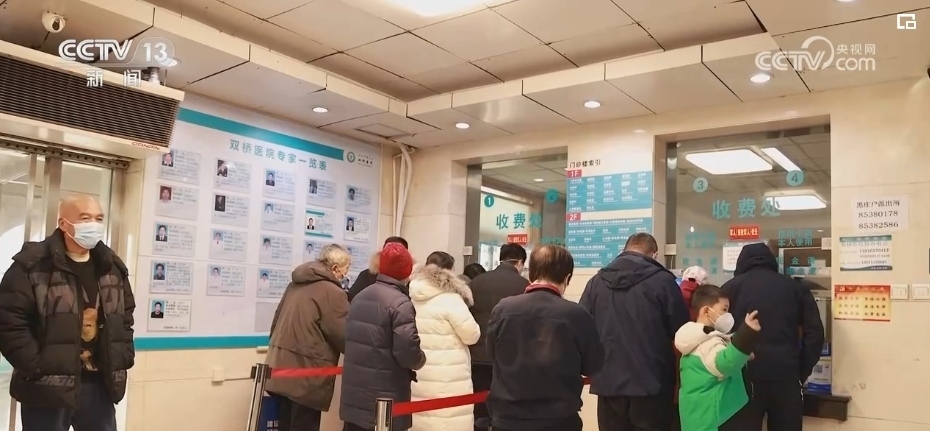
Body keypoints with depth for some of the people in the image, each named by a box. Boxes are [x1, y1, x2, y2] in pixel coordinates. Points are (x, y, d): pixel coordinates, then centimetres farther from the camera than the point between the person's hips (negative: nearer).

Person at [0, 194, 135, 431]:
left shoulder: (113, 268, 9)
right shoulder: (32, 265, -9)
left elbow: (125, 317, 17)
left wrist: (124, 357, 5)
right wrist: (38, 368, -16)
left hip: (99, 384, 5)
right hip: (48, 386, -5)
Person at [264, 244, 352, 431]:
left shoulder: (295, 284, 12)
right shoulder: (333, 293, -15)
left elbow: (277, 323, 18)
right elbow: (345, 336, -12)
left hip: (282, 368, 8)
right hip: (306, 375, -8)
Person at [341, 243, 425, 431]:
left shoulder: (359, 297, 11)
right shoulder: (400, 303, -16)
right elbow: (407, 351, -21)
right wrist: (421, 360, -1)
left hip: (354, 395, 8)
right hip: (384, 400, -8)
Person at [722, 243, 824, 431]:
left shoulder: (731, 287, 6)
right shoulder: (795, 287, 12)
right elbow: (815, 333, 6)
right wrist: (802, 372, 10)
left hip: (745, 377, -2)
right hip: (786, 377, 2)